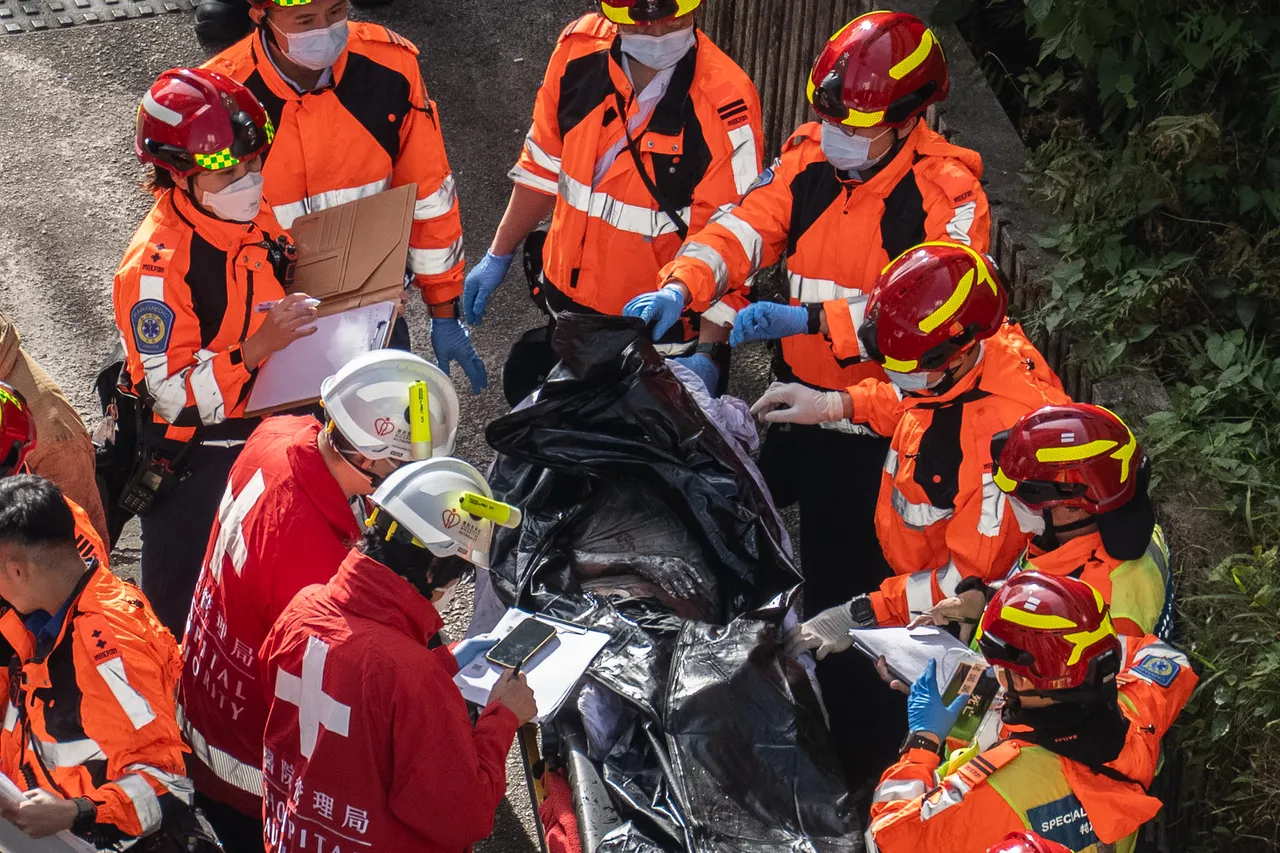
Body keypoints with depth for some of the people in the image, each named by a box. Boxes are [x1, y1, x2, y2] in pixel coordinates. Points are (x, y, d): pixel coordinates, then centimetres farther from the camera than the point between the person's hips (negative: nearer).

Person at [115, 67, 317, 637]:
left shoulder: (257, 218, 1)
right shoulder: (157, 266, -25)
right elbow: (174, 396, -27)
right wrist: (254, 349, -37)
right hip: (195, 469, -7)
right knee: (186, 617, 5)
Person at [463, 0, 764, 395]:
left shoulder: (727, 106, -24)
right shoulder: (580, 48, -10)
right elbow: (543, 165, 4)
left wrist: (708, 352, -23)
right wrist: (498, 256, 12)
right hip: (570, 300, 5)